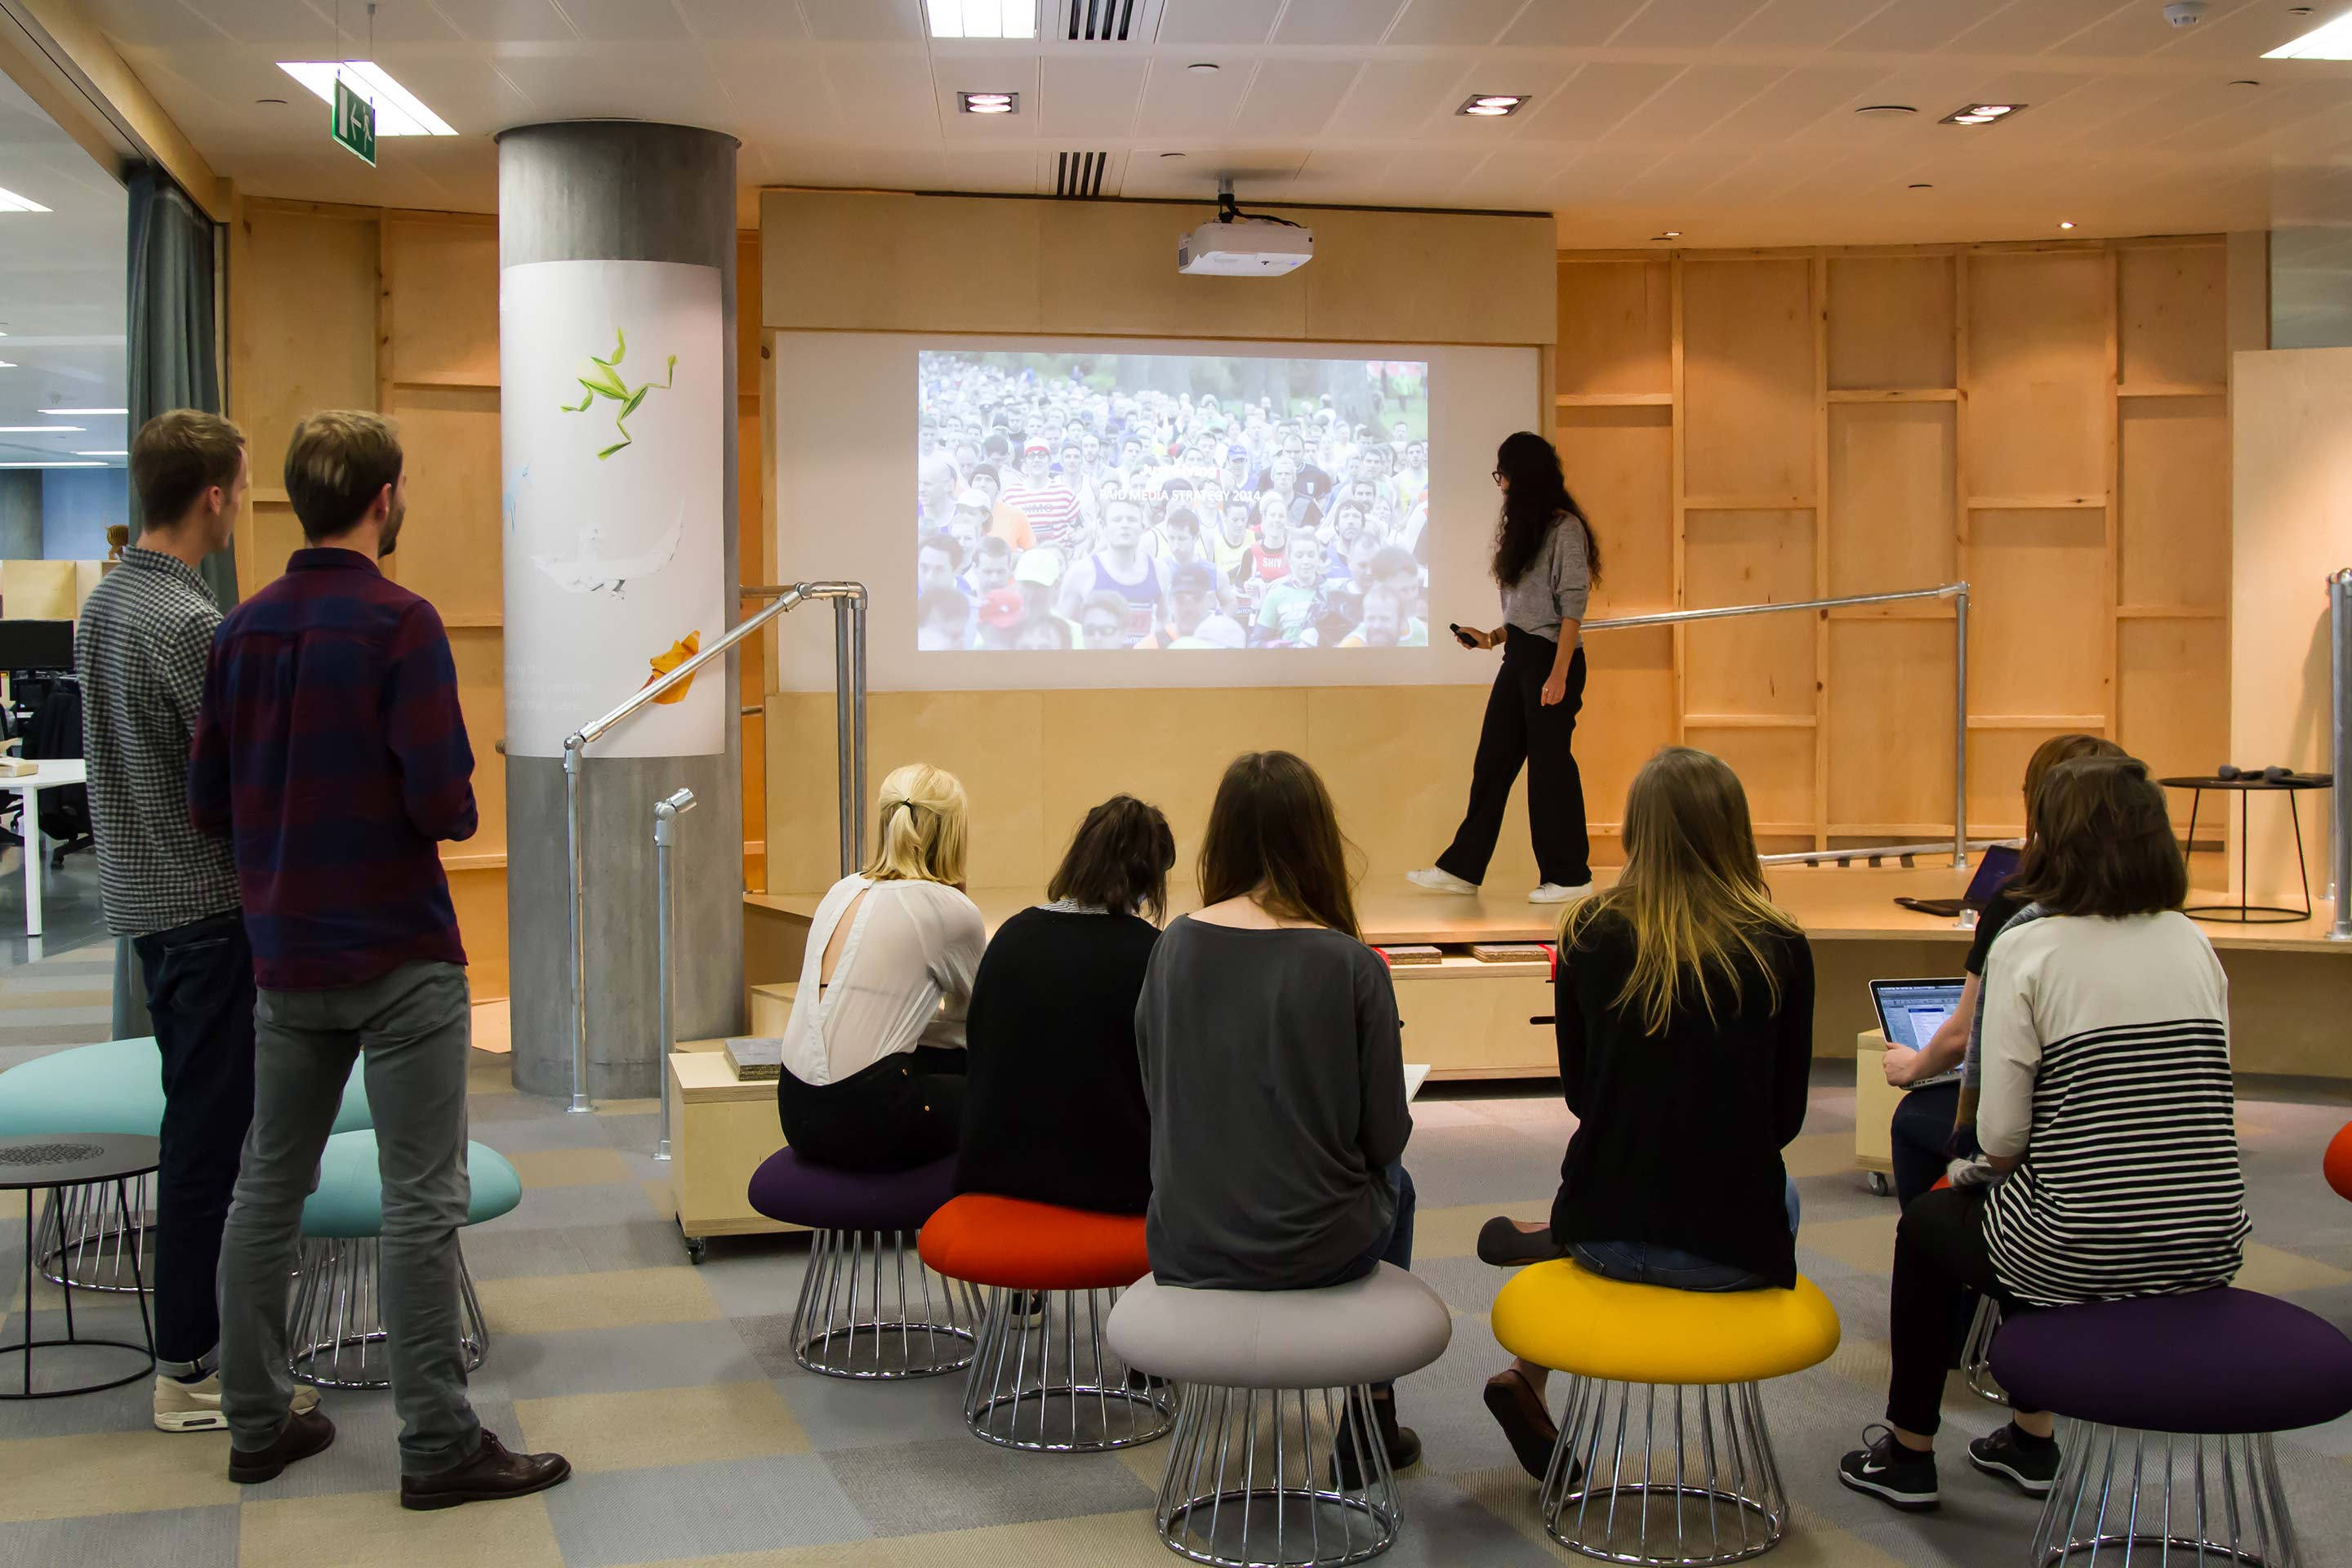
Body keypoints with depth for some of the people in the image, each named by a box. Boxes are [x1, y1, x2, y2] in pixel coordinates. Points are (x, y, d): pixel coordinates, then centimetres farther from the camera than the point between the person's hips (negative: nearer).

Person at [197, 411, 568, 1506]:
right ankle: (439, 1446, 4)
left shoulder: (243, 630, 6)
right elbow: (442, 801, -20)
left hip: (285, 959, 7)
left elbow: (207, 803, 8)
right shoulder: (398, 622, -14)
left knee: (269, 1186, 14)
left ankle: (256, 1423, 23)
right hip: (399, 958, -7)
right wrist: (457, 810, 2)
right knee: (421, 1199, -1)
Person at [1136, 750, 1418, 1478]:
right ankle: (1371, 1412, 37)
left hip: (1183, 1249, 4)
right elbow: (1386, 1135, -9)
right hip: (1313, 1251, -3)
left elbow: (1158, 1098, 5)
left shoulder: (1174, 947, -6)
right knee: (1393, 1187, 32)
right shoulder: (1349, 966, -17)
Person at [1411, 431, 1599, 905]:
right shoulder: (1525, 528, 17)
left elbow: (1573, 606, -15)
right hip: (1519, 657, 9)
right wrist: (1493, 637, 11)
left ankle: (1569, 876, 8)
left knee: (1550, 764, -3)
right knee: (1492, 762, 9)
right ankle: (1462, 868, 15)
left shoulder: (1565, 528, -10)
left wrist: (1559, 674, -20)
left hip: (1551, 659, -9)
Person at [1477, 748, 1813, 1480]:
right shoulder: (1779, 948, -9)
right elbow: (1785, 1116, 1)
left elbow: (1578, 1091, 5)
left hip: (1604, 1230, 2)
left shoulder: (1588, 933, -5)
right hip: (1731, 1247, -1)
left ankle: (1529, 1373, 20)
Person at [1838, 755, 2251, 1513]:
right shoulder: (2192, 943, 5)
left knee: (1928, 1223, 25)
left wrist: (1992, 1164, 9)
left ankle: (1908, 1454, 32)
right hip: (2207, 1253, 6)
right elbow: (2194, 1107, 12)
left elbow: (2002, 1133, -15)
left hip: (2081, 1254, -6)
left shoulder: (2027, 946, -11)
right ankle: (2031, 1438, 40)